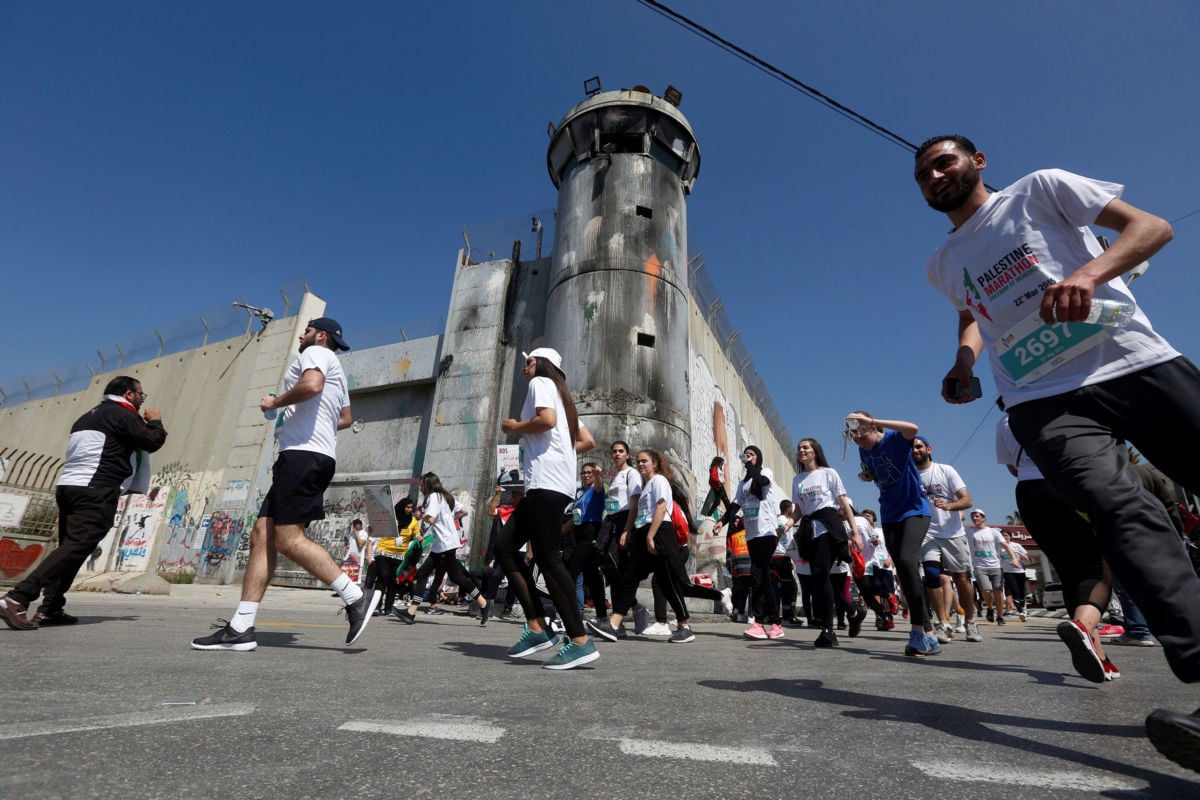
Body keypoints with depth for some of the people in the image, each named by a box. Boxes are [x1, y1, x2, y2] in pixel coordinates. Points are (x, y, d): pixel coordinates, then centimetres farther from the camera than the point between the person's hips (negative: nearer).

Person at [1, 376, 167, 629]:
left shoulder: (89, 416, 25)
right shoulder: (122, 413, -3)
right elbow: (153, 442, -8)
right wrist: (155, 422, 12)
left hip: (67, 486, 10)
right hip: (95, 491, -9)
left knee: (69, 548, 10)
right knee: (76, 547, -14)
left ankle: (50, 609, 9)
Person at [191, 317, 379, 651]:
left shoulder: (317, 353, 2)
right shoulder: (336, 372, 30)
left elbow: (311, 385, -21)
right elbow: (346, 419, 38)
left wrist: (275, 403, -7)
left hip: (303, 454, -10)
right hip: (316, 457, 10)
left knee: (288, 539, -15)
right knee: (261, 536, 5)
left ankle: (356, 597, -12)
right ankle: (240, 628, 6)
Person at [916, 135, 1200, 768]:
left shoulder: (1038, 189, 10)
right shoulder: (942, 265, 20)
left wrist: (1089, 272, -19)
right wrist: (964, 359, 15)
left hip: (1139, 364, 0)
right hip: (1044, 401, 1)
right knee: (1122, 508, -25)